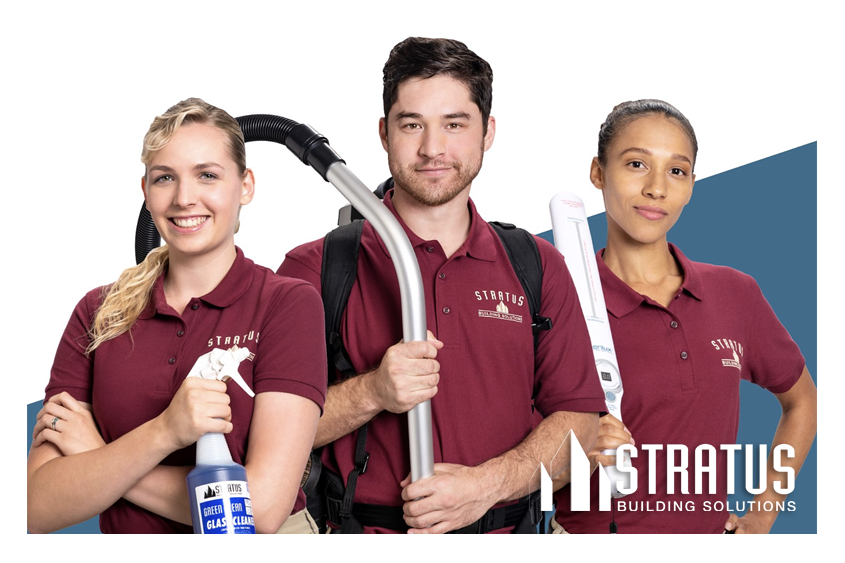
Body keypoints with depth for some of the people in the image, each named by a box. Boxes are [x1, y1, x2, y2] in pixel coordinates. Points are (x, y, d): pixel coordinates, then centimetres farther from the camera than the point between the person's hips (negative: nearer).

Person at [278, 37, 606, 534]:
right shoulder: (317, 268, 1)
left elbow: (579, 417, 6)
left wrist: (487, 483, -8)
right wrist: (371, 393, -18)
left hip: (504, 531, 2)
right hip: (366, 534, -2)